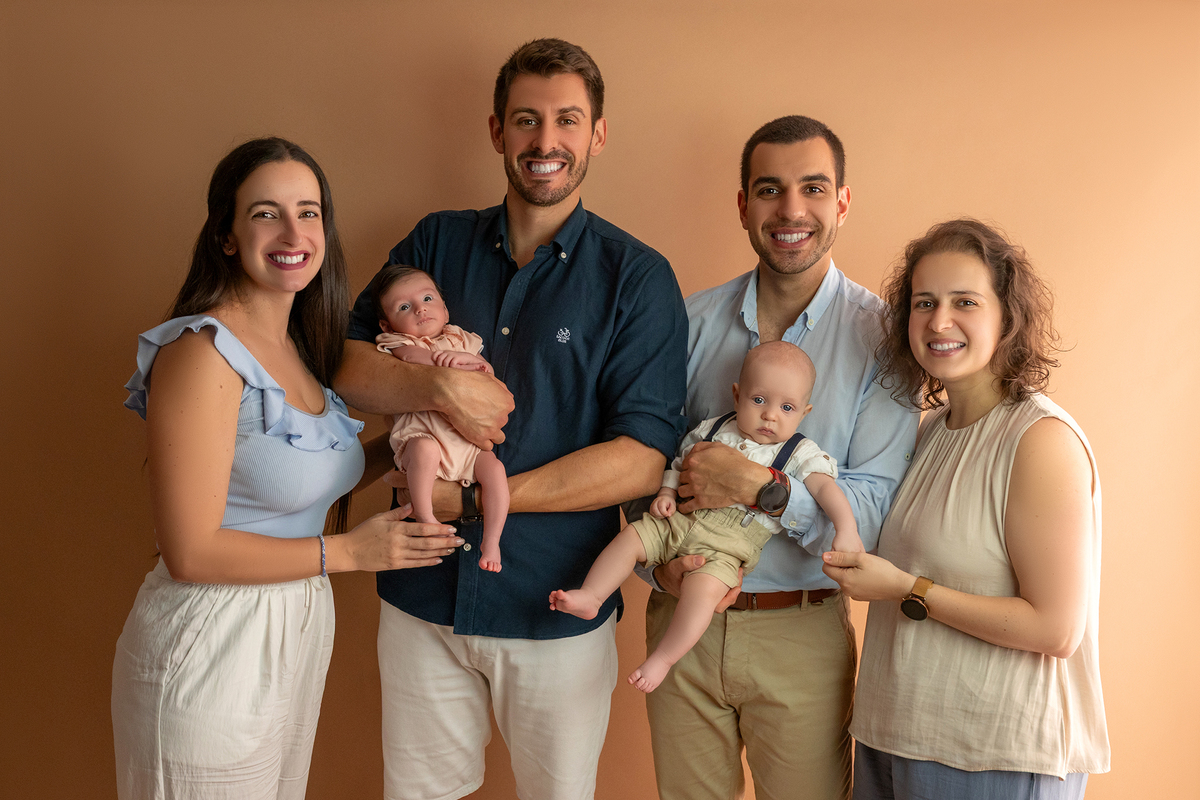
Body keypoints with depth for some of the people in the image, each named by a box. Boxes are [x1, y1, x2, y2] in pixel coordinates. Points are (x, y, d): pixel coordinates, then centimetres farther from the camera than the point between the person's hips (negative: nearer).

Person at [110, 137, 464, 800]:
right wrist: (347, 552, -15)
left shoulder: (297, 343, 7)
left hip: (297, 633, 8)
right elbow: (192, 553, -22)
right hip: (210, 649, -8)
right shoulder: (202, 353, -20)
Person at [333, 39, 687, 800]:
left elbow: (643, 460, -14)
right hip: (423, 595, 3)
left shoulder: (636, 275, -6)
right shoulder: (436, 243, 4)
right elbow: (341, 363, 1)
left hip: (557, 608, -2)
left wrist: (471, 499, -17)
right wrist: (437, 387, -19)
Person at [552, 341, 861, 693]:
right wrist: (667, 493, 2)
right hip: (682, 520, 5)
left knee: (703, 586, -29)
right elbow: (680, 463, 20)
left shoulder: (800, 453, 0)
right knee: (631, 535, -8)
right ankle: (589, 596, 2)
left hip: (729, 545, -5)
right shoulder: (712, 429, 11)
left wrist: (846, 527, -27)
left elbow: (825, 486, -11)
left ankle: (661, 659, -19)